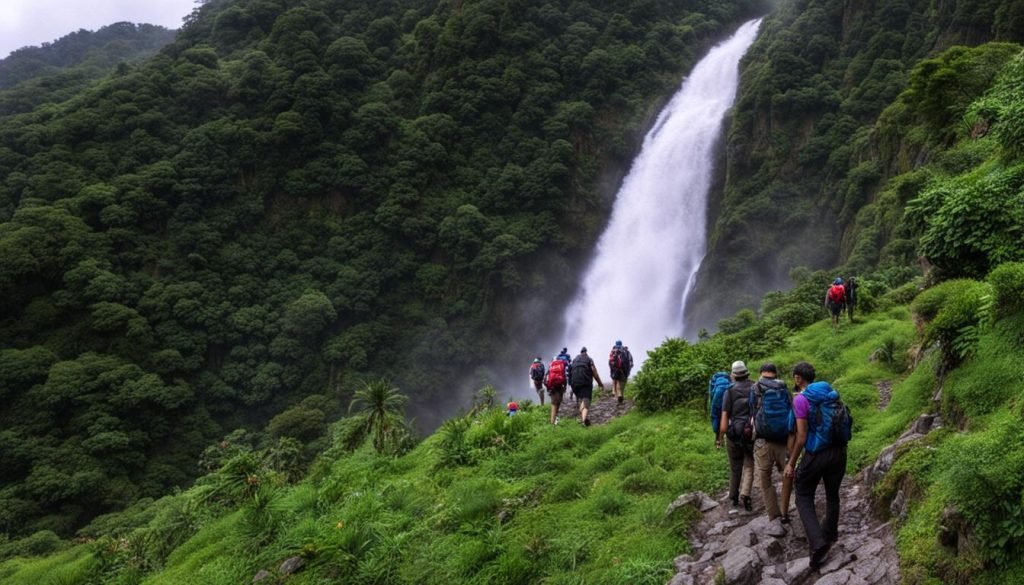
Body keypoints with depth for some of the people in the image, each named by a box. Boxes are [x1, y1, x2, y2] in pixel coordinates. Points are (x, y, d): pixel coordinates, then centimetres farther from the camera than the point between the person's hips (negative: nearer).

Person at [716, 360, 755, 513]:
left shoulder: (730, 390, -6)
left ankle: (734, 501, 16)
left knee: (735, 468, 12)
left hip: (734, 433, 0)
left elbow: (724, 416, -8)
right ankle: (745, 494, -10)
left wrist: (719, 437, -4)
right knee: (749, 466, 11)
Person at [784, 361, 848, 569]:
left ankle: (818, 543, -10)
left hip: (816, 455, -6)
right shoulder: (831, 393, 6)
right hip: (839, 451, 6)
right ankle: (830, 535, 37)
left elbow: (801, 437, -14)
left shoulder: (801, 399, -13)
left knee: (804, 498, 6)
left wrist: (791, 463, -6)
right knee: (832, 495, 23)